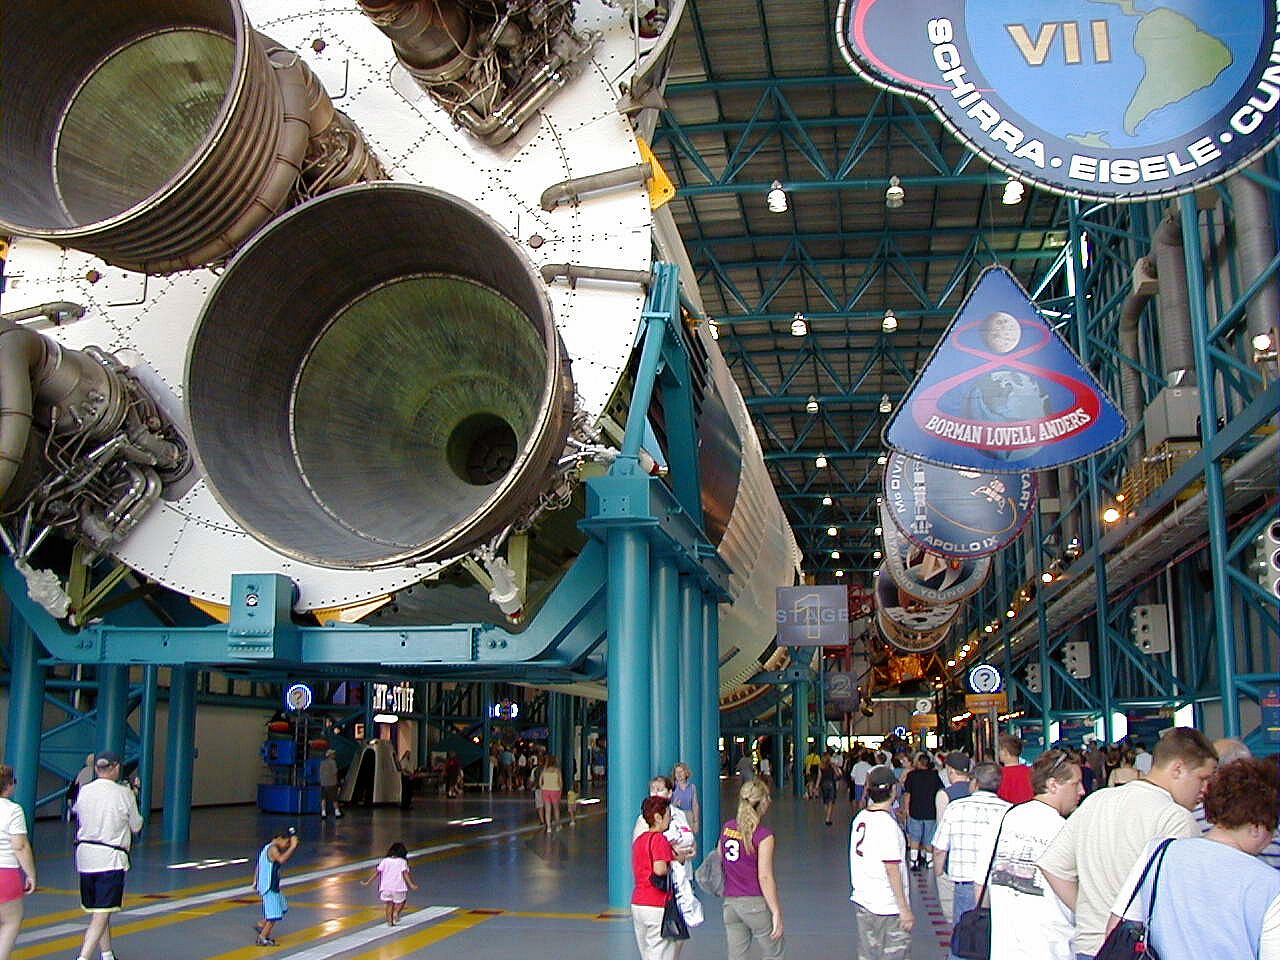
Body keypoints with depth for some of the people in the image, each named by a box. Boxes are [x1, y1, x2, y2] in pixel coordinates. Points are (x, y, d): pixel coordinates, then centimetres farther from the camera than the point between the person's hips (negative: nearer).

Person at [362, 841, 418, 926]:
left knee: (389, 904, 18)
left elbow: (376, 872, 4)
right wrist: (411, 885, -12)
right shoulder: (403, 861, 1)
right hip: (398, 887, -2)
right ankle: (396, 913, -5)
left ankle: (389, 920, 10)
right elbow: (405, 873, -10)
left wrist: (367, 882, 10)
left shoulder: (384, 861, 8)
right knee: (400, 902, 19)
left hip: (386, 887, 2)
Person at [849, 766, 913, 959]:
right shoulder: (887, 823, -19)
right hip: (887, 907, -7)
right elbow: (892, 870, -19)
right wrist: (905, 909, -14)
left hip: (861, 900, 7)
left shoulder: (860, 817, 4)